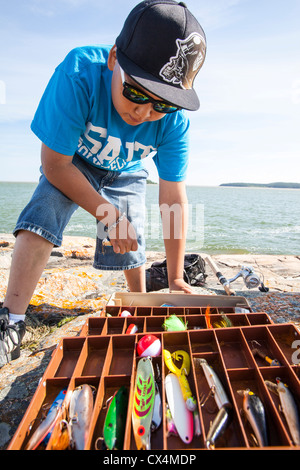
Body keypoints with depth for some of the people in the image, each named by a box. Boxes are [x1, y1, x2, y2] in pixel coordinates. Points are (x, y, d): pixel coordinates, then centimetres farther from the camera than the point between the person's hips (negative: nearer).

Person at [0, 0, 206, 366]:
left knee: (130, 246, -4)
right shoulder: (79, 74, -36)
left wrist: (176, 278, -21)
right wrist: (109, 214, -28)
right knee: (41, 216, -25)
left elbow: (173, 199, -24)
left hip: (125, 175, 2)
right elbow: (55, 164, -29)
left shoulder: (174, 122, -29)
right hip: (69, 164, -1)